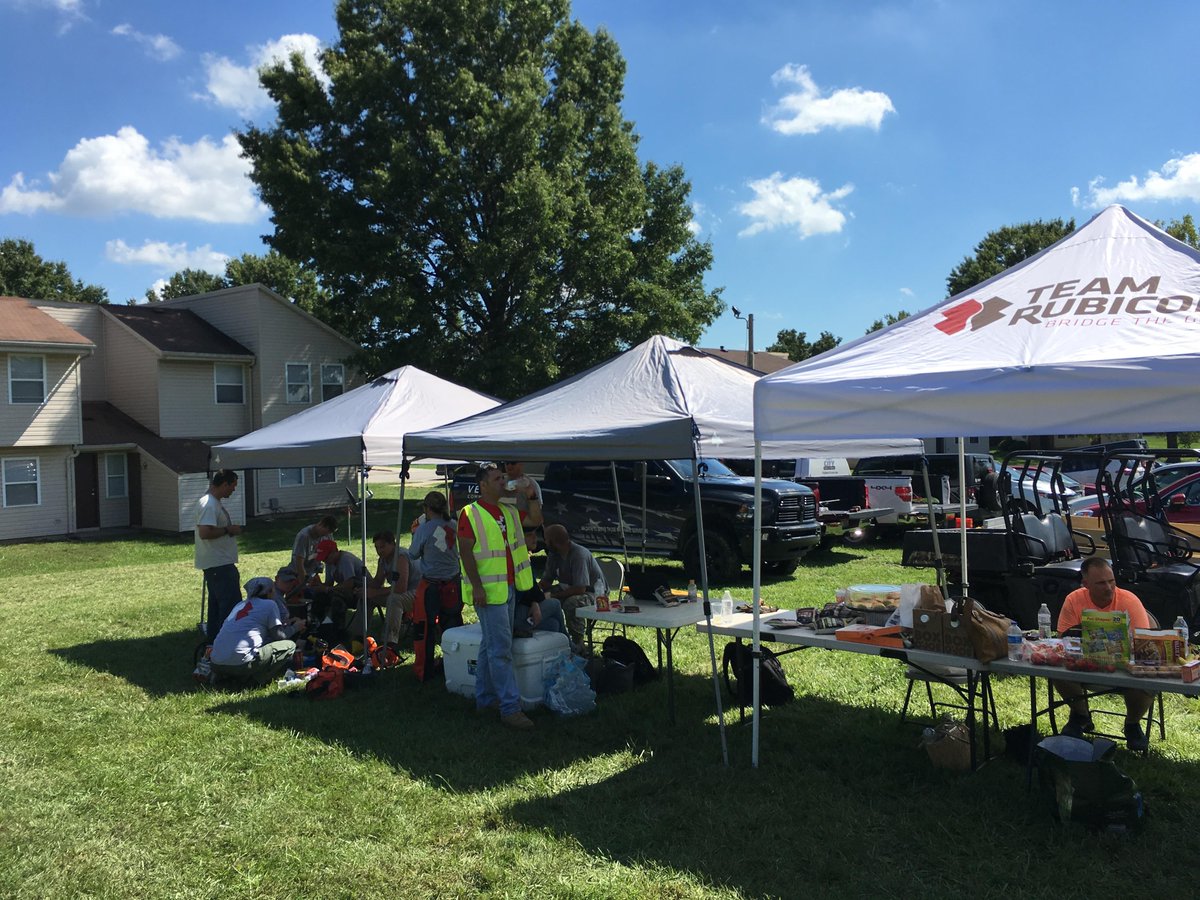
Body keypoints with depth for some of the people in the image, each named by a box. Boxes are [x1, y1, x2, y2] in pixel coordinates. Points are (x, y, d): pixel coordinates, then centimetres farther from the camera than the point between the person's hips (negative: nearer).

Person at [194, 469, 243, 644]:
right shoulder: (209, 505, -19)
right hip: (219, 564, -11)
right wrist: (228, 530, -18)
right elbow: (204, 532, -28)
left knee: (217, 602, 16)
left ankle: (213, 641, 24)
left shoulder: (215, 502, 14)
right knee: (231, 603, -8)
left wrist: (230, 530, 14)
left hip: (219, 562, 11)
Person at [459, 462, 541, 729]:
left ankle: (485, 698, 26)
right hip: (488, 591, -8)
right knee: (501, 648, -9)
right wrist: (477, 586, -21)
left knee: (491, 645, 16)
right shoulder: (470, 514, -11)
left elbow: (536, 520, 17)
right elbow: (466, 552, -14)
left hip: (509, 587, 8)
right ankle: (510, 707, -7)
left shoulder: (509, 512, 12)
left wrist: (532, 496, 1)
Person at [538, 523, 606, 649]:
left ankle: (578, 642, -17)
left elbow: (580, 589, -32)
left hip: (593, 592, -8)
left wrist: (554, 596, -30)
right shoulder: (553, 554, -3)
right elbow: (546, 581, 4)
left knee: (571, 603, -37)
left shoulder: (579, 554, -28)